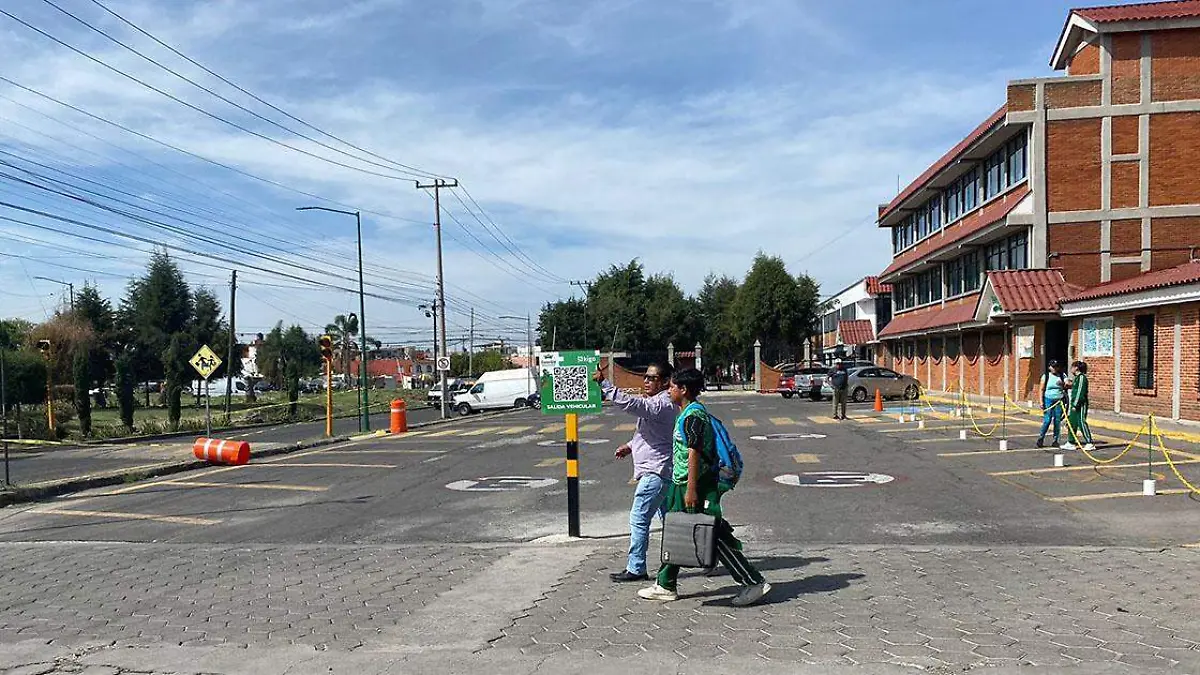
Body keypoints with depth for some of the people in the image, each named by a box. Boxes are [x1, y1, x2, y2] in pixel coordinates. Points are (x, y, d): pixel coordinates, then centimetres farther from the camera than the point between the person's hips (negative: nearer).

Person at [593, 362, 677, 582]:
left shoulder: (663, 403, -18)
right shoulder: (656, 402, 17)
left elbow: (631, 403, -33)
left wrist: (603, 384, -33)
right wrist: (631, 446, 15)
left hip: (655, 471, -11)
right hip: (660, 470, 11)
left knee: (638, 519, -7)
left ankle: (635, 569, -2)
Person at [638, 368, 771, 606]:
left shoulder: (692, 415, -17)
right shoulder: (688, 413, 14)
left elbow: (694, 453, -22)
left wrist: (691, 489, -24)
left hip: (696, 485, -10)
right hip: (682, 483, 10)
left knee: (715, 537, -7)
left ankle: (754, 582, -2)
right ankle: (665, 586, 24)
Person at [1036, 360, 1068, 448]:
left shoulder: (1061, 376, 8)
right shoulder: (1046, 376, 3)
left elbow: (1066, 387, 8)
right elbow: (1042, 390, 2)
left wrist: (1063, 384, -15)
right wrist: (1041, 402, -6)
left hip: (1059, 401, 2)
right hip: (1048, 400, -2)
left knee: (1057, 421, 2)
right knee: (1047, 420, -9)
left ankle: (1055, 440, 10)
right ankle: (1041, 438, 2)